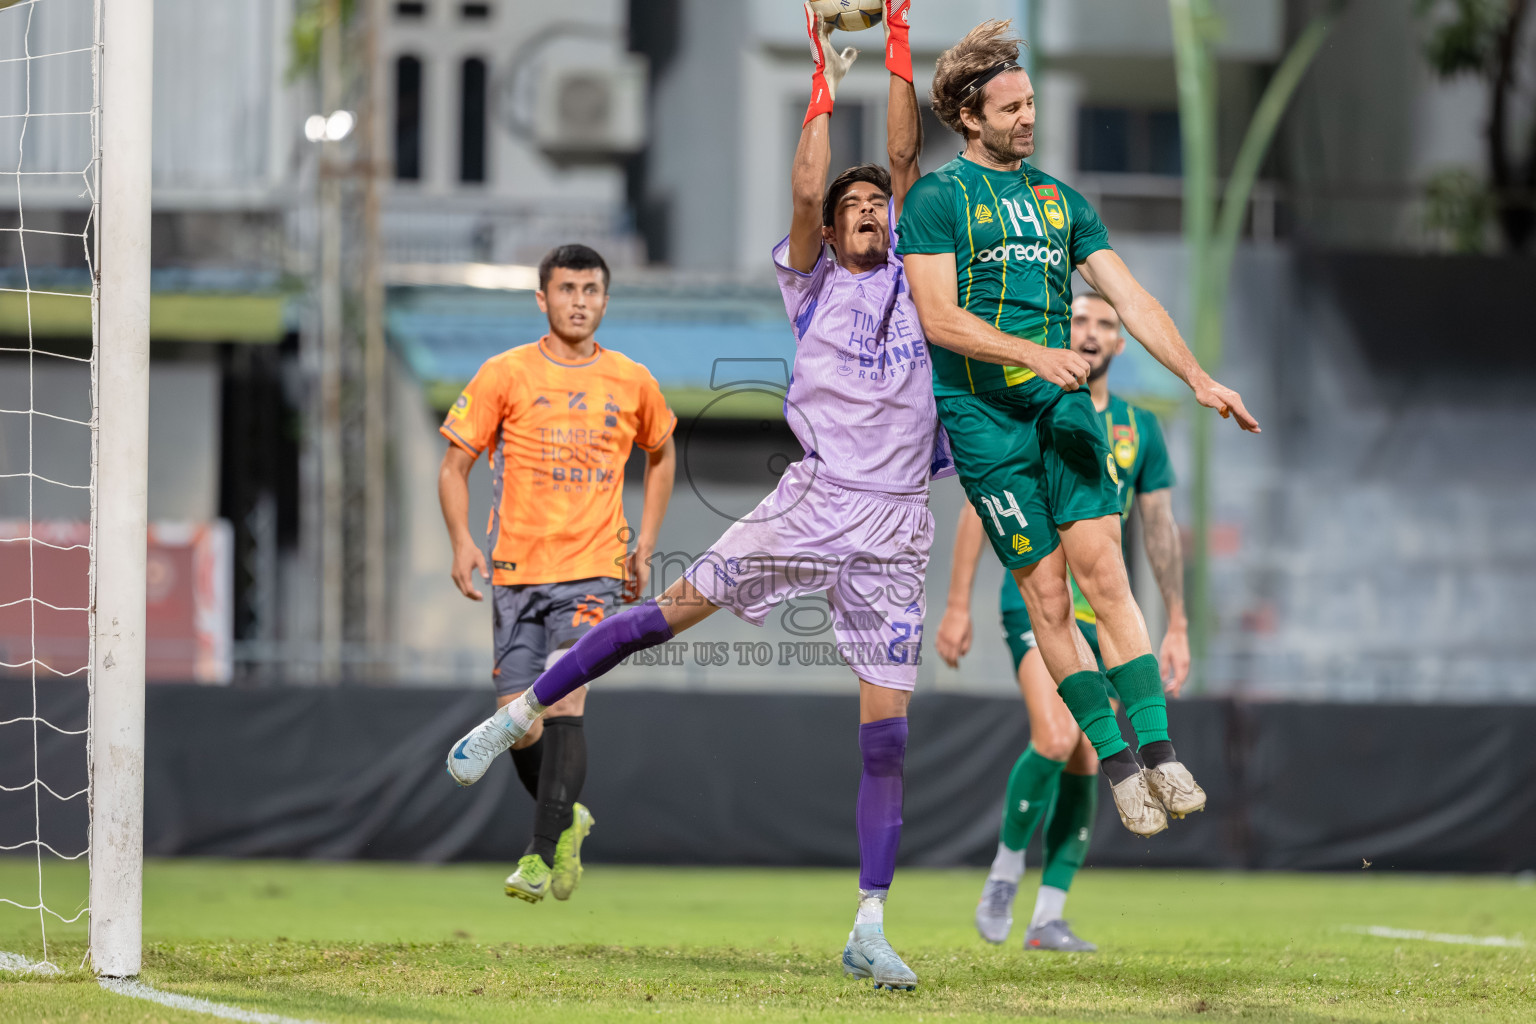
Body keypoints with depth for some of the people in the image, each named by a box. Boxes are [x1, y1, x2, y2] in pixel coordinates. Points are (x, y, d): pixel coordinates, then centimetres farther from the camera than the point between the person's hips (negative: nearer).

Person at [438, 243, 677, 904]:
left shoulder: (632, 383, 5)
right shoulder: (505, 375, 0)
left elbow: (660, 455, 24)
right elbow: (456, 464, 3)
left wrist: (645, 543, 15)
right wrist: (463, 541, -13)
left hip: (593, 570, -1)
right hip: (517, 570, 1)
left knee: (563, 701, -20)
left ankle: (542, 857, -18)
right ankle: (567, 820, 30)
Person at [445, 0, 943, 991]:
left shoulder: (905, 271, 14)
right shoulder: (814, 279, 7)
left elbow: (904, 156, 6)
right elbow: (806, 192, -9)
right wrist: (825, 82, -6)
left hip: (893, 534, 2)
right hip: (811, 503, -2)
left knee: (888, 730, -4)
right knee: (676, 608, -10)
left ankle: (871, 928, -4)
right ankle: (523, 712, 9)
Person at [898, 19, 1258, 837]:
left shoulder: (1057, 199, 16)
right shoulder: (936, 199, -1)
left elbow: (1129, 298, 15)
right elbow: (937, 317, -10)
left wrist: (1199, 379, 6)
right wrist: (1036, 354, -20)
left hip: (1060, 401, 4)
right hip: (981, 412, -4)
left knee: (1101, 567, -9)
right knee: (1045, 592, -4)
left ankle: (1156, 752, -12)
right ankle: (1118, 765, 0)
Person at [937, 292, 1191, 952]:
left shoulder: (1139, 428, 10)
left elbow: (1160, 529, 14)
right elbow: (979, 507, 0)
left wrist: (1177, 627, 11)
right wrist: (957, 606, -5)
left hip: (1106, 613, 4)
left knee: (1085, 767, 1)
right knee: (1054, 741, -23)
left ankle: (1048, 917, 8)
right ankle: (1006, 872, -2)